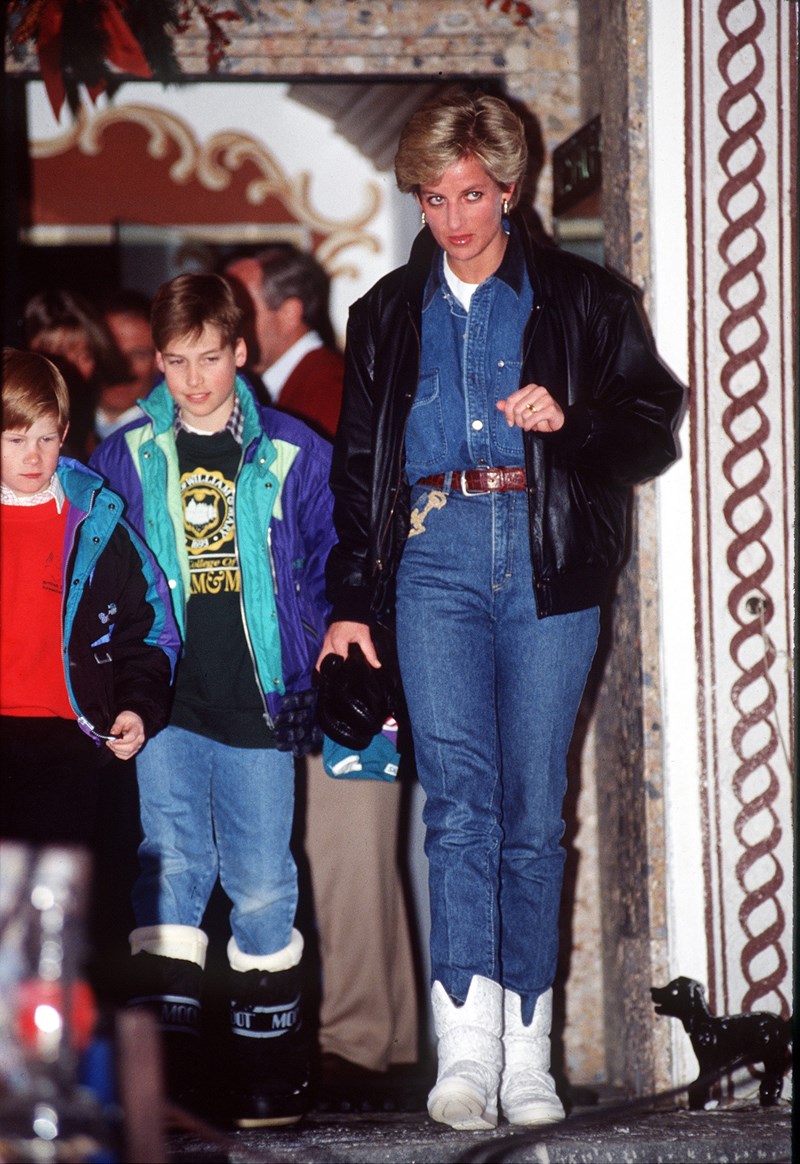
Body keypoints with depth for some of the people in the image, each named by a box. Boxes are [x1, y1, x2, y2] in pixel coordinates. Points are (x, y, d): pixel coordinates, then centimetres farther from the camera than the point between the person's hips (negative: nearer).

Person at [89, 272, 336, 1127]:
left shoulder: (291, 455, 4)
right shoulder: (125, 458, 6)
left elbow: (327, 567, 11)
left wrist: (326, 663, 1)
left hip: (260, 700, 0)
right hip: (168, 699, 0)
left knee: (261, 876, 4)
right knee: (170, 861, -7)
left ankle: (265, 1058, 15)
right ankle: (169, 1057, -6)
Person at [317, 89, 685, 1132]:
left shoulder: (581, 300, 11)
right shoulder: (389, 315, 19)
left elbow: (653, 428, 9)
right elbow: (358, 466, 22)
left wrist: (570, 419, -11)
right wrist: (351, 602, 16)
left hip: (550, 564, -1)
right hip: (435, 558, 1)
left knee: (534, 812, -1)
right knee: (459, 797, -15)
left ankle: (527, 1056, 5)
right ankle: (467, 1046, -22)